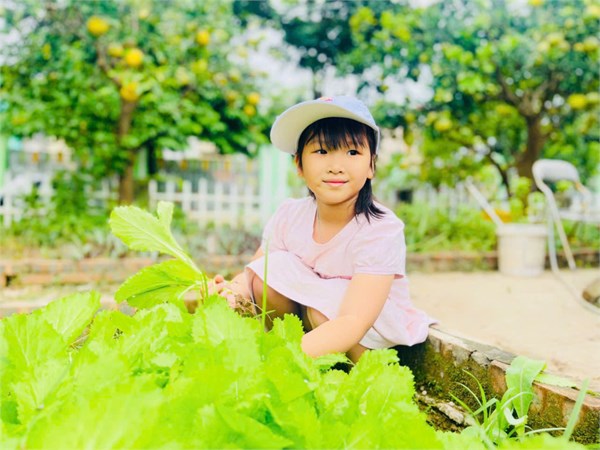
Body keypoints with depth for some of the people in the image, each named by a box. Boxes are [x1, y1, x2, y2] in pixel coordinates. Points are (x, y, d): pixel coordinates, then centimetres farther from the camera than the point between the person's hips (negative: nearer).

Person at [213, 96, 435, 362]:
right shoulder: (289, 216, -11)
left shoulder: (381, 231, -28)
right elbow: (252, 275, -6)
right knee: (272, 267, -18)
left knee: (324, 305, -32)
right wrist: (234, 289, -32)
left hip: (372, 336, -4)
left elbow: (353, 323, -38)